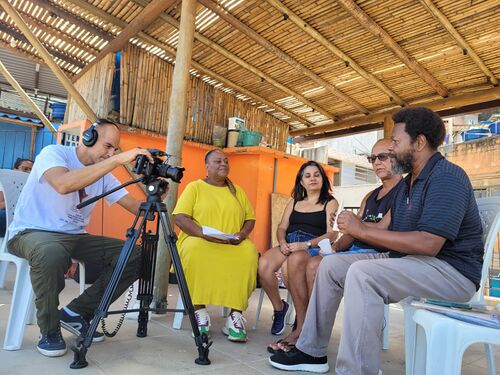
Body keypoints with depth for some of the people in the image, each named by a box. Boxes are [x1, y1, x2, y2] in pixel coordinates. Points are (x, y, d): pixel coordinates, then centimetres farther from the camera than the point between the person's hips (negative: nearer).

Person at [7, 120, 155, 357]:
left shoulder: (103, 174, 5)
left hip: (75, 237, 6)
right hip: (31, 232, -6)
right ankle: (49, 331, -13)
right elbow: (63, 184, -37)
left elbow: (136, 208, 0)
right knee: (51, 252, -41)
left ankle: (77, 313, 3)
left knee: (133, 256, -10)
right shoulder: (53, 153, -12)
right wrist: (117, 160, -40)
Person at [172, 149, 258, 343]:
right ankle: (199, 311, -25)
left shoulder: (238, 191, 19)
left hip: (234, 246, 3)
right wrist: (203, 233, -18)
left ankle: (236, 314, -23)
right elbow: (179, 217, -3)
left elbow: (250, 218, 16)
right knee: (194, 249, -37)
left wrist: (242, 234, -7)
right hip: (199, 241, -2)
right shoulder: (194, 187, 8)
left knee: (249, 252, -30)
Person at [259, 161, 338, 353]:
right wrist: (282, 242, -6)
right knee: (264, 263, -29)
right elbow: (282, 227, 18)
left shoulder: (330, 203, 10)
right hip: (289, 245, 4)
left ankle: (301, 328, -30)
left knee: (293, 262, -39)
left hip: (314, 248, -4)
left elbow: (332, 234, -3)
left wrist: (305, 244, -18)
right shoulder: (294, 202, 26)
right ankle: (279, 307, -3)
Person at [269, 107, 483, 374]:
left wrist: (362, 230, -22)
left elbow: (428, 244, -28)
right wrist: (352, 227, -10)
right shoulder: (408, 182, 15)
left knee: (362, 273, -33)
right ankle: (312, 351, 9)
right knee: (331, 265, 3)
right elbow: (385, 231, 8)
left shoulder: (446, 178, -16)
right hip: (407, 260, 10)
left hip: (452, 269, -10)